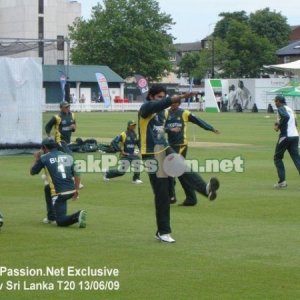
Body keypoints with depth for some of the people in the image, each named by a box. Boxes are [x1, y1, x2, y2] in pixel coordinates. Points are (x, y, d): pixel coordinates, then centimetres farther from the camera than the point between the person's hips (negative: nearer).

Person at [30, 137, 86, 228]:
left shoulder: (44, 158, 2)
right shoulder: (68, 156, 15)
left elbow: (32, 172, 15)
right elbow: (76, 174, 11)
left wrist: (36, 159, 30)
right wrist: (76, 190, 16)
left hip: (59, 193, -6)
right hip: (71, 191, 6)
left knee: (61, 221, -1)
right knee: (48, 188, 34)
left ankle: (77, 216, -29)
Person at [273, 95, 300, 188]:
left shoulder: (281, 109, -5)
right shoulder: (290, 109, 21)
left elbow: (286, 117, -25)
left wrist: (278, 125, -13)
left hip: (286, 136, -7)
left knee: (277, 158, 7)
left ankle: (282, 181, 1)